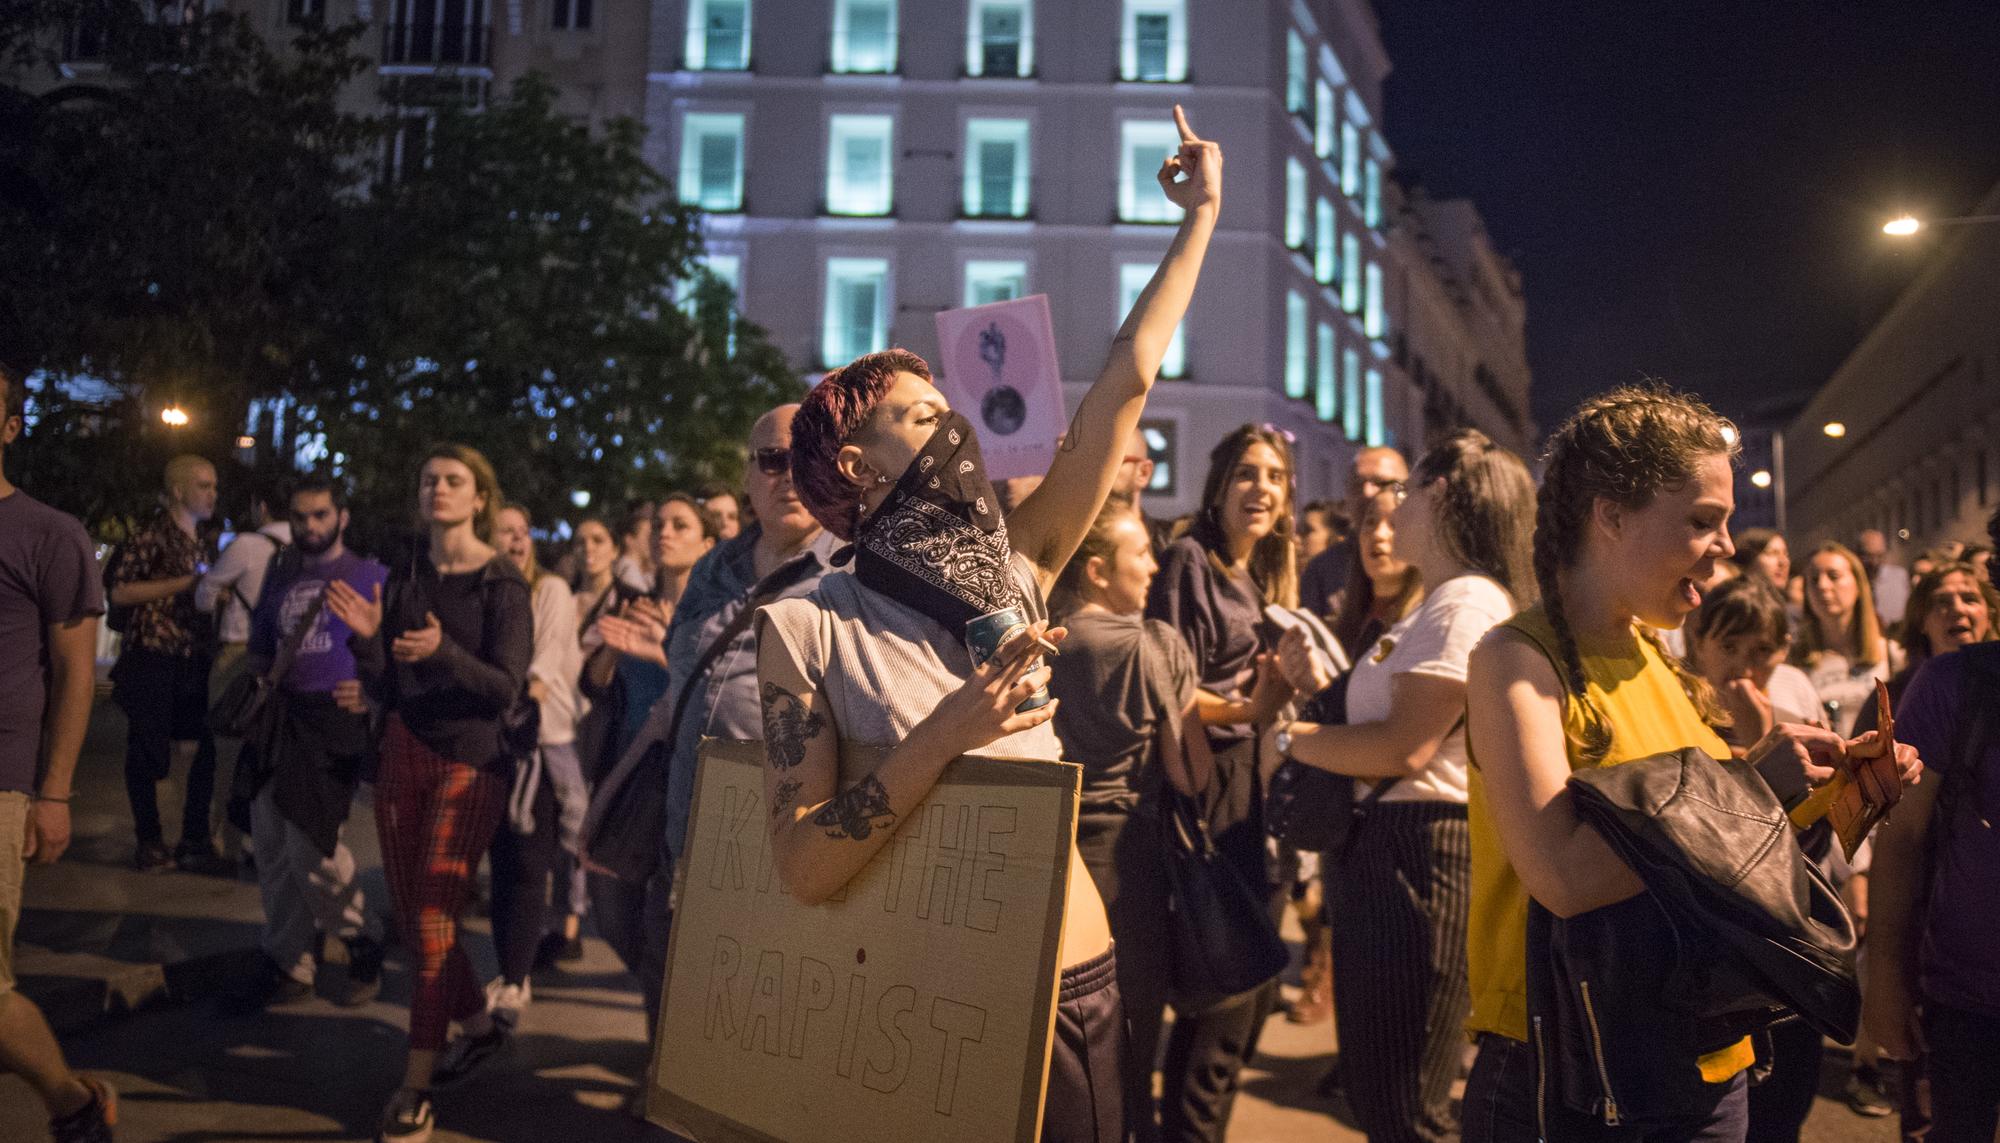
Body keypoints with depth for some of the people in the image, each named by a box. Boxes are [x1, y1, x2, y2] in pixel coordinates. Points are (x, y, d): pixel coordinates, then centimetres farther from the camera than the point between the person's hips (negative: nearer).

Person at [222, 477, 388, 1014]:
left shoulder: (369, 576, 3)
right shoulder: (280, 577, 18)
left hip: (334, 717, -6)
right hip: (279, 719, 6)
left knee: (312, 846, -13)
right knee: (273, 851, 6)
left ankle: (362, 942, 11)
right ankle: (288, 967, 17)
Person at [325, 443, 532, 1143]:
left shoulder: (503, 584, -6)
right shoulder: (402, 579, 8)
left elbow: (507, 689, -13)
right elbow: (382, 688, 7)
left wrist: (444, 653, -29)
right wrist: (366, 637, -12)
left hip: (470, 759, -5)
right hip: (403, 755, 6)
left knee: (432, 918, -10)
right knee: (410, 915, 10)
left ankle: (416, 1086, -4)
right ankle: (479, 1025, 33)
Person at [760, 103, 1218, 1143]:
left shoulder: (1010, 574, 3)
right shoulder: (805, 630, -8)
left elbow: (1127, 382, 4)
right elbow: (803, 865, -15)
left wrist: (1202, 215, 7)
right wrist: (945, 733, -25)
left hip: (1084, 987, 4)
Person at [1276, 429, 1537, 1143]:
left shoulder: (1467, 602, -15)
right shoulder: (1433, 605, 19)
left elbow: (1406, 747, -23)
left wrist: (1294, 739, -12)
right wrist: (1322, 689, 5)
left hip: (1420, 856, -11)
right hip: (1380, 848, 11)